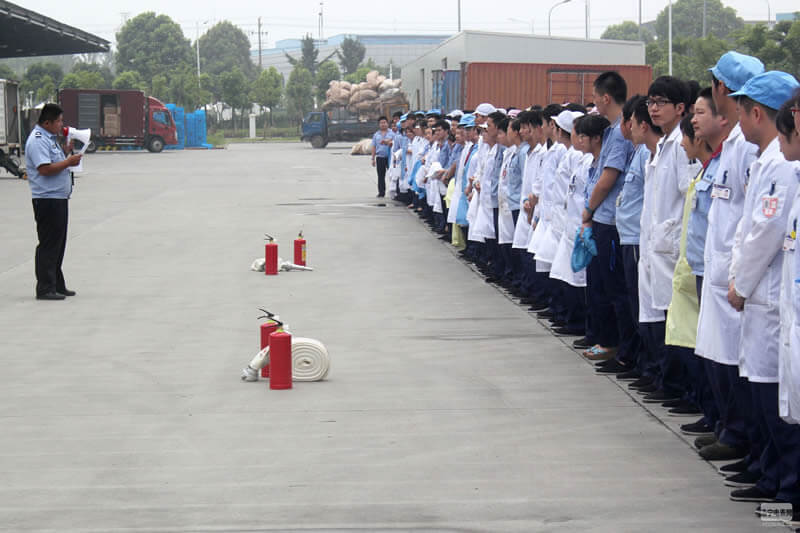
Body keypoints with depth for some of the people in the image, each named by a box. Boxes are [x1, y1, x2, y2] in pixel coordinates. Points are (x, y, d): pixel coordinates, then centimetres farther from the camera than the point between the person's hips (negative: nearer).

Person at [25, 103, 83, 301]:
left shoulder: (50, 138, 17)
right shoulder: (37, 141, -15)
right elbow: (45, 169, -24)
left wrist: (66, 151, 11)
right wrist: (68, 161, -17)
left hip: (59, 198, 11)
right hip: (47, 200, -11)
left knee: (58, 244, 15)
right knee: (49, 245, -8)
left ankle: (57, 285, 22)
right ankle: (45, 288, -5)